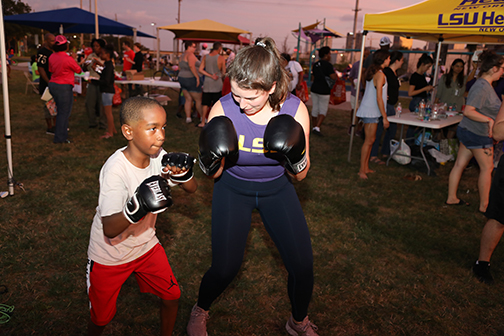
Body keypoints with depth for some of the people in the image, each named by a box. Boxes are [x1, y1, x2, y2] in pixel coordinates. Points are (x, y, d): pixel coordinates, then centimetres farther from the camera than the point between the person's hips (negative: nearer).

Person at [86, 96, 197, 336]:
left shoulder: (157, 155, -13)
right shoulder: (115, 169, -31)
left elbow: (191, 189, -6)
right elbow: (109, 230, -35)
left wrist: (184, 172, -28)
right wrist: (137, 207, -53)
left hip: (146, 246, 5)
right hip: (109, 256, -5)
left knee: (172, 296, 11)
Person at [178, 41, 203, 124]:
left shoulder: (183, 56, 14)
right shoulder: (190, 54, -14)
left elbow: (179, 68, 21)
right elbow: (191, 65, -30)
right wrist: (197, 77, -28)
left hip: (182, 79, 9)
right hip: (191, 79, -9)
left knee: (188, 99, 12)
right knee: (198, 100, 2)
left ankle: (188, 118, 8)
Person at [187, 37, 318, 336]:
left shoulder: (294, 110, -20)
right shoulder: (223, 110, -23)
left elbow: (300, 176, -10)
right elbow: (213, 174, -11)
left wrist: (295, 156, -31)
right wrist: (210, 160, -33)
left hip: (277, 188, 2)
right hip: (233, 188, -1)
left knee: (302, 265, -1)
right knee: (225, 268, -3)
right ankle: (200, 311, 33)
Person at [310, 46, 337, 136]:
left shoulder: (315, 64, 10)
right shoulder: (328, 65, -14)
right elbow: (334, 77, -17)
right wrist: (334, 72, 1)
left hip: (314, 89, 7)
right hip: (324, 91, -7)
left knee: (315, 109, 12)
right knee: (323, 110, 1)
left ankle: (314, 127, 19)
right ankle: (317, 127, -10)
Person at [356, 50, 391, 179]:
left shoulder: (371, 72, 12)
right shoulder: (380, 75, -16)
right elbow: (379, 98, -19)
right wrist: (385, 117, -17)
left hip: (369, 110, 9)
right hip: (371, 112, -9)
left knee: (370, 139, 14)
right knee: (369, 140, -5)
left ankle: (366, 167, 21)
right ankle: (362, 170, 1)